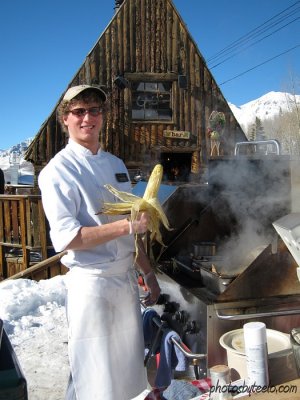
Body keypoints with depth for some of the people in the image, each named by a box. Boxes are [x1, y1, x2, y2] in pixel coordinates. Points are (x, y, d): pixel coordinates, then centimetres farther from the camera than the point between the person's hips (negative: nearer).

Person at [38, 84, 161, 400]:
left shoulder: (116, 164, 10)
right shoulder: (59, 170, -12)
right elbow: (66, 238, -21)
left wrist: (148, 274, 15)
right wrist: (126, 226, -25)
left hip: (127, 278, 7)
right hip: (91, 283, -7)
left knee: (129, 367, 19)